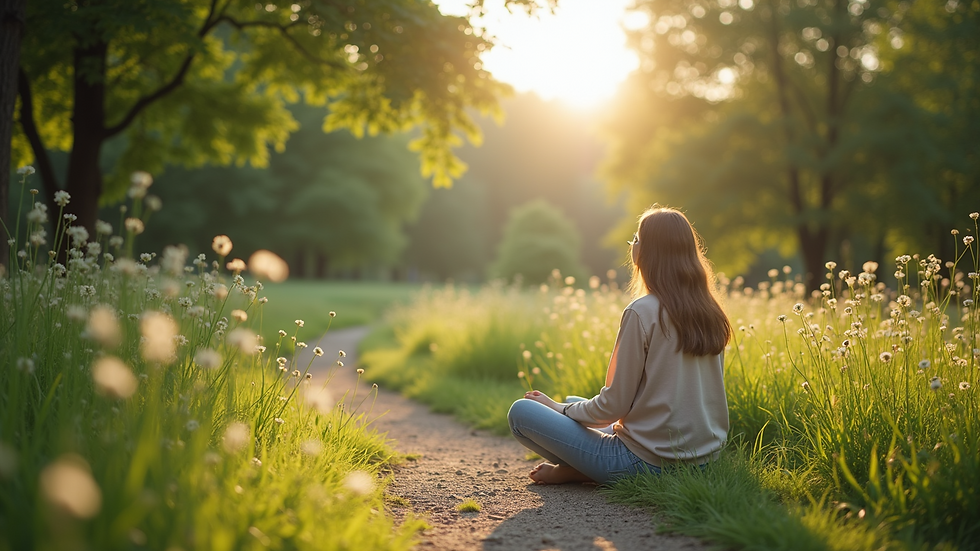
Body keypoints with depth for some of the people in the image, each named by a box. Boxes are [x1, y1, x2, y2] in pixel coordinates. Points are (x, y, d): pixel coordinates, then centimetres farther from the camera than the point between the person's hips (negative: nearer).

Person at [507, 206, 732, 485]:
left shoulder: (642, 312, -18)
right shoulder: (710, 314, 3)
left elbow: (613, 406, -15)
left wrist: (557, 407, 3)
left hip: (648, 461, -8)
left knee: (521, 411, 0)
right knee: (574, 402, 26)